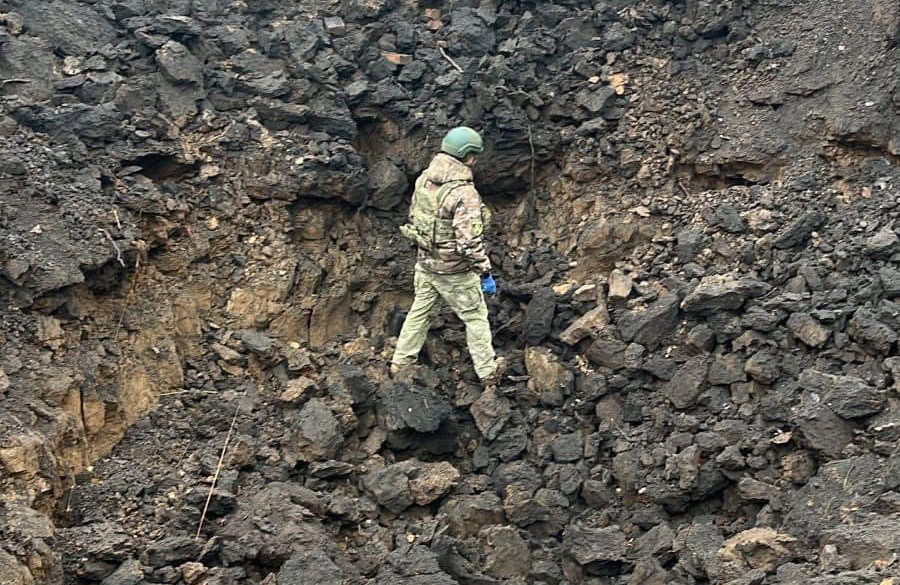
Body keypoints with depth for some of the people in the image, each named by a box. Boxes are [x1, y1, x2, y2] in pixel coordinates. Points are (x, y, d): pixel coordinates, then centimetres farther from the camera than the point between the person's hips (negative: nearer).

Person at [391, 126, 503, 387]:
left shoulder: (424, 179, -4)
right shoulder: (464, 193, -28)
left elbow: (414, 216, 10)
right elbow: (470, 242, -28)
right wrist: (485, 273, -18)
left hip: (425, 262, 6)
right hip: (455, 271, -6)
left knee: (419, 311, 23)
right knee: (475, 318, 12)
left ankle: (400, 362, 32)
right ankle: (488, 372, 23)